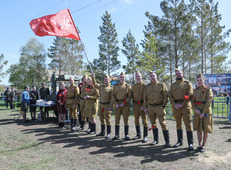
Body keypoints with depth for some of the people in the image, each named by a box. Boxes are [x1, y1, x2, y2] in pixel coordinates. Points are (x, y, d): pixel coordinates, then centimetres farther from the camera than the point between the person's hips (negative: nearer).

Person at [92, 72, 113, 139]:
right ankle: (102, 132, 24)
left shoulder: (111, 88, -5)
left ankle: (108, 133, 6)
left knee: (107, 120, -3)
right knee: (102, 120, 13)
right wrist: (93, 77, 3)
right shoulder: (101, 87, 13)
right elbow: (94, 84, 17)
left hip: (107, 105, -6)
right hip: (101, 105, 6)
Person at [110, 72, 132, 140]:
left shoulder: (128, 86, 3)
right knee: (117, 120, 6)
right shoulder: (115, 86, 8)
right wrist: (116, 103, -9)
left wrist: (124, 103, -13)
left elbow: (129, 96, -3)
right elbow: (113, 95, 4)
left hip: (125, 105, -2)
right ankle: (117, 135, 16)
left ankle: (126, 135, 12)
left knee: (126, 120, 3)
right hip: (117, 105, 2)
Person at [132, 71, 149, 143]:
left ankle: (145, 136, 5)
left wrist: (143, 105, -17)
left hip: (142, 105, -6)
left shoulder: (144, 85, -5)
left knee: (144, 120, -3)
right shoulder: (133, 86, 13)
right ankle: (138, 134, 25)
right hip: (135, 105, 6)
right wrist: (133, 104, 11)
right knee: (136, 120, 12)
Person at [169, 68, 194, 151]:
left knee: (188, 124, -4)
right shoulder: (173, 85, 14)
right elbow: (170, 95, 7)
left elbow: (190, 95, -7)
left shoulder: (187, 83, 3)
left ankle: (190, 143, 2)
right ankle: (180, 141, 23)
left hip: (185, 106, -4)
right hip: (175, 107, 4)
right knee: (178, 124, 12)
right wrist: (174, 104, -8)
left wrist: (182, 104, -15)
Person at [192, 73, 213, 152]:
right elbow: (193, 101, 6)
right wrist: (195, 109, -12)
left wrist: (203, 112, -17)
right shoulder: (196, 90, 7)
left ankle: (203, 146, 16)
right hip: (197, 111, 4)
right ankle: (199, 145, 20)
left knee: (205, 129, 4)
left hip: (206, 111, -4)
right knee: (198, 129, 8)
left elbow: (209, 101, -12)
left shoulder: (208, 89, -6)